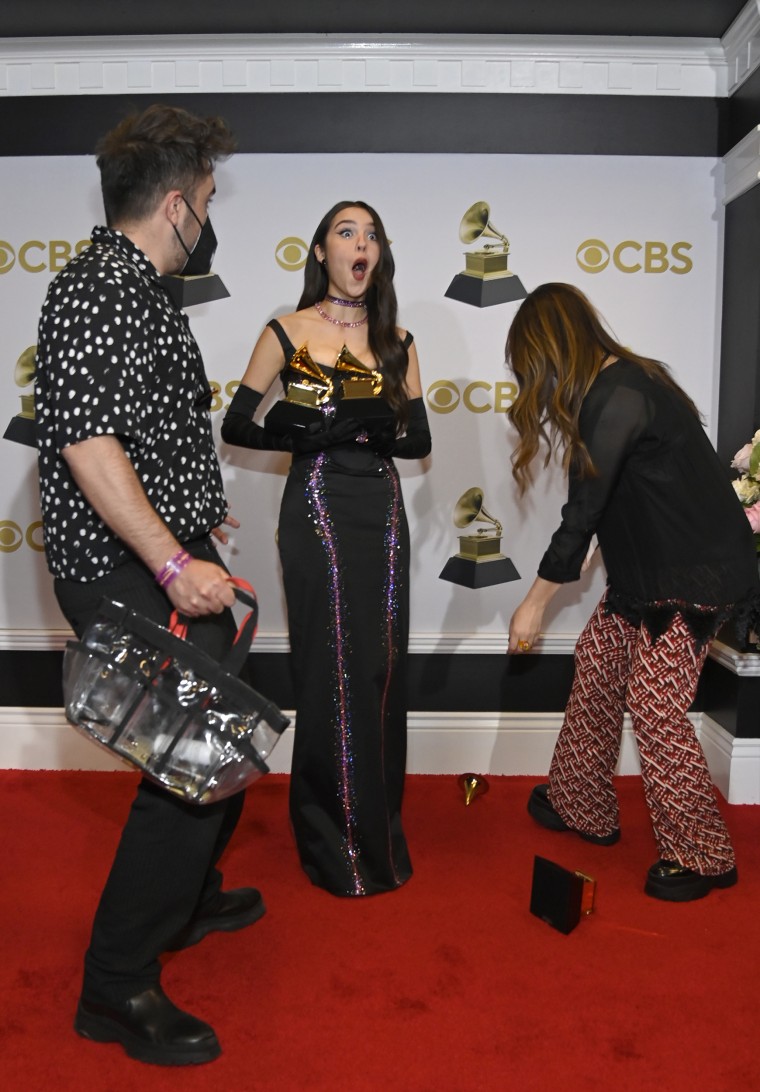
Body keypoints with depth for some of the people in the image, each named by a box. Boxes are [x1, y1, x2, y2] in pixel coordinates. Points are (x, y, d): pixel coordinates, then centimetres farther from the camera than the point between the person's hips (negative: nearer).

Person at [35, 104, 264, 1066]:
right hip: (129, 572, -11)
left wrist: (194, 518, 33)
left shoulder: (137, 290, 18)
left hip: (167, 560, 11)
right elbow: (88, 441, -25)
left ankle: (185, 898, 41)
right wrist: (174, 563, -27)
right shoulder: (95, 291, -15)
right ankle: (117, 987, 10)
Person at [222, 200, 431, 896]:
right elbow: (236, 426, 1)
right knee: (333, 675, -1)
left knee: (382, 670, 7)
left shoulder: (396, 341, 11)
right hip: (318, 510, -4)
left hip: (383, 511, 4)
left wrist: (372, 427, -12)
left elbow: (419, 440, 9)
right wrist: (312, 435, -14)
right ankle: (335, 845, 16)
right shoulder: (288, 333, 1)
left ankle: (379, 830, 25)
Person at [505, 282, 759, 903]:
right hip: (647, 572, 10)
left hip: (696, 575, -10)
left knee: (654, 704, -7)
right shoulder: (620, 382, 10)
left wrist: (536, 603, -12)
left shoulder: (619, 397, -21)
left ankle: (701, 855, 11)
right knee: (596, 667, 12)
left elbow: (584, 511, -19)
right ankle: (582, 808, 27)